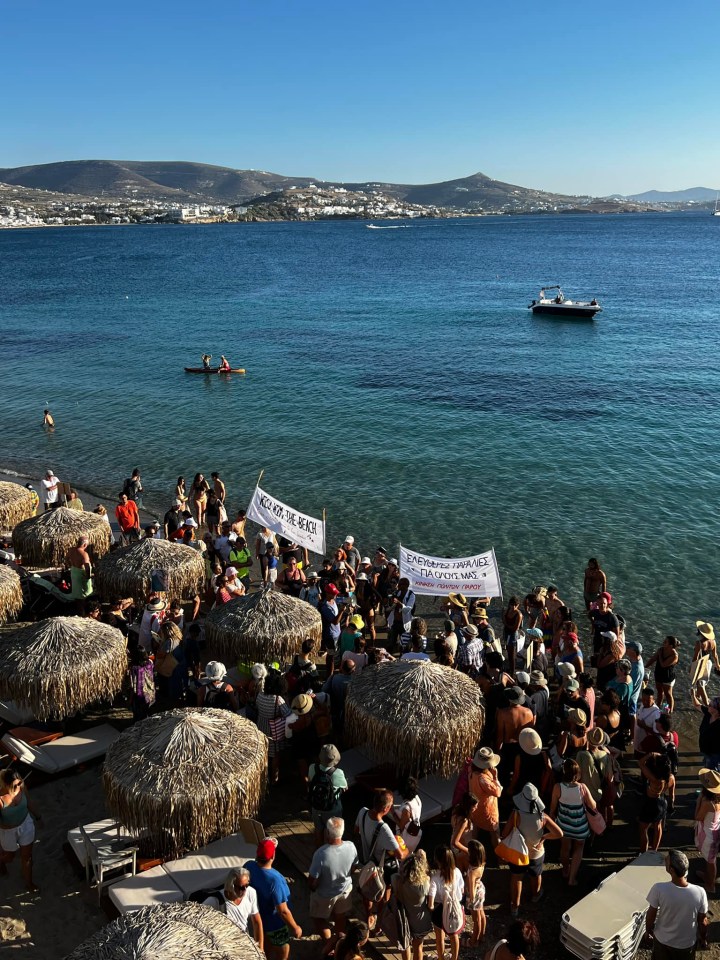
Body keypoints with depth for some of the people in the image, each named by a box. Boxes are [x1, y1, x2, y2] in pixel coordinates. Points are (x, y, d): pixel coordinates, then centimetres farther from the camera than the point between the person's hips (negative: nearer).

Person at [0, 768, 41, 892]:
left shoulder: (20, 785, -24)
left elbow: (29, 802, -3)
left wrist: (37, 817, 11)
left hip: (26, 824, 3)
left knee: (27, 856, 22)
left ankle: (28, 882, 46)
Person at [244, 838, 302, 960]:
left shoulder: (248, 866, -22)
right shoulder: (274, 879, -40)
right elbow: (283, 911, -31)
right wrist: (295, 927, -16)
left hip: (259, 918, 6)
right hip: (276, 924, -6)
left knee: (267, 948, 33)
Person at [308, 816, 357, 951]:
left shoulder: (321, 854, -39)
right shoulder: (351, 846, -25)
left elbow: (313, 881, -25)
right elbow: (353, 868, -5)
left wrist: (313, 888, -2)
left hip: (324, 895, -4)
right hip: (345, 890, 4)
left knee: (318, 918, 26)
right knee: (341, 918, 30)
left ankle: (329, 944, 22)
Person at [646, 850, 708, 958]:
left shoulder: (658, 889, -32)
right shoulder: (700, 892, -30)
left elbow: (651, 915, -15)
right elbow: (702, 921, -12)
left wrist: (648, 931, 5)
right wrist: (703, 938, 9)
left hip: (662, 940, 0)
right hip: (687, 943, 1)